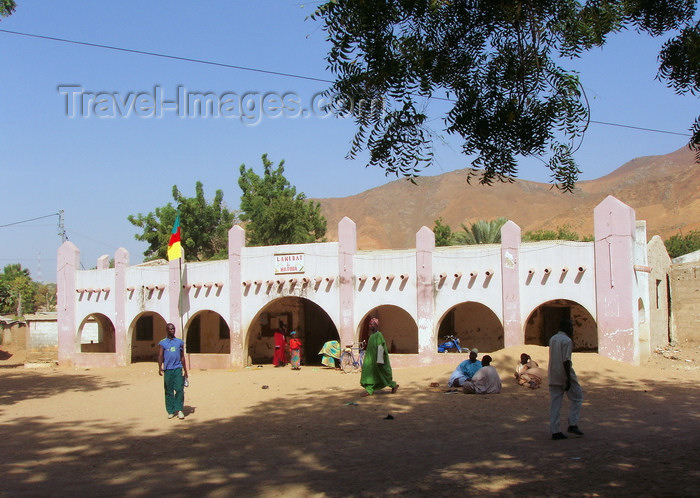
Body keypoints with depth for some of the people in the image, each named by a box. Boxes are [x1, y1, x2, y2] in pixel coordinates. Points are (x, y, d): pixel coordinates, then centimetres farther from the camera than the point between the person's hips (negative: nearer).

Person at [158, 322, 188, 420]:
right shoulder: (162, 343, 7)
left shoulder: (180, 342, 12)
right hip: (167, 369, -1)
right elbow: (160, 356, -1)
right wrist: (160, 368, -16)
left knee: (179, 389, -10)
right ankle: (170, 411, 11)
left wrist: (185, 370, 14)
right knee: (169, 391, 4)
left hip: (178, 369, 1)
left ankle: (179, 409, -6)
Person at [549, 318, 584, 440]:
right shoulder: (567, 341, -12)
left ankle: (555, 431, 3)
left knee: (555, 403, 5)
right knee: (577, 398, 9)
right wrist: (568, 379, -19)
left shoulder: (552, 339, 13)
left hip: (553, 376, 7)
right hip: (564, 375, -7)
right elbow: (566, 361, -19)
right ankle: (573, 425, 3)